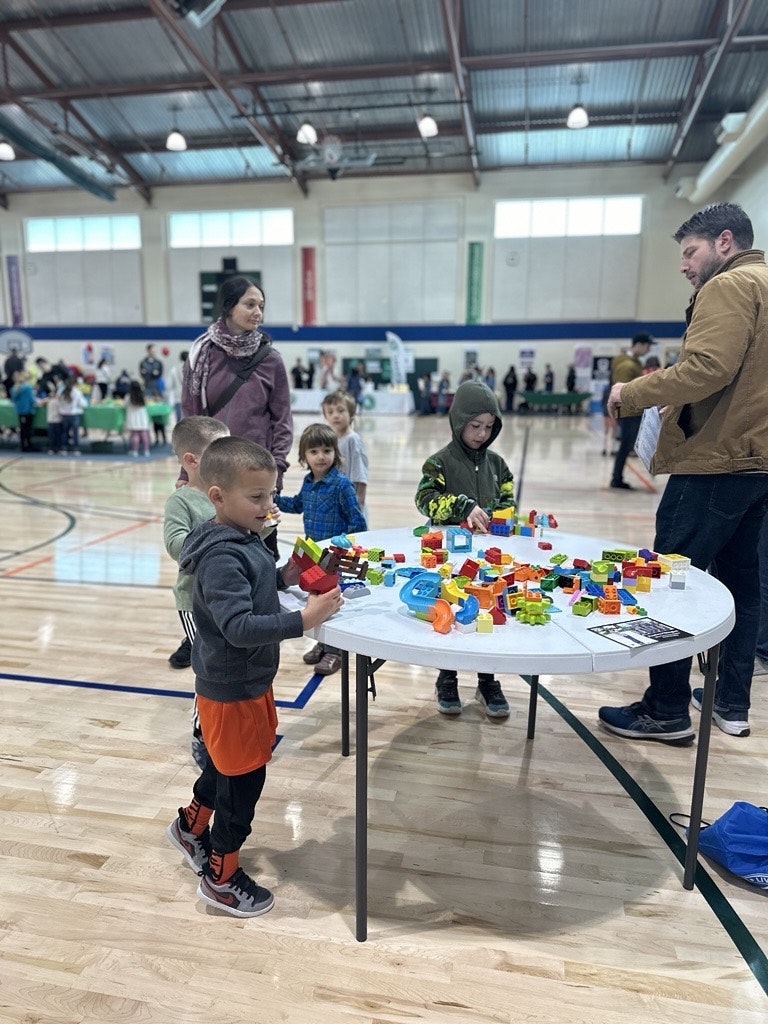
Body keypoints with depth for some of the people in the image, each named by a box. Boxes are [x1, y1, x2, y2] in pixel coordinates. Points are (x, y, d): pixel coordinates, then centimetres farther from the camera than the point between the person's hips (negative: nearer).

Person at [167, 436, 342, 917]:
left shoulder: (246, 540, 1)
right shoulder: (221, 557, -28)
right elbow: (238, 626, -35)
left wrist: (284, 576, -3)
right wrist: (303, 619, -38)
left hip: (249, 680, 9)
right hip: (231, 688, -9)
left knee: (228, 764, 27)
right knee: (243, 778, 7)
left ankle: (191, 825, 52)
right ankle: (221, 877, 29)